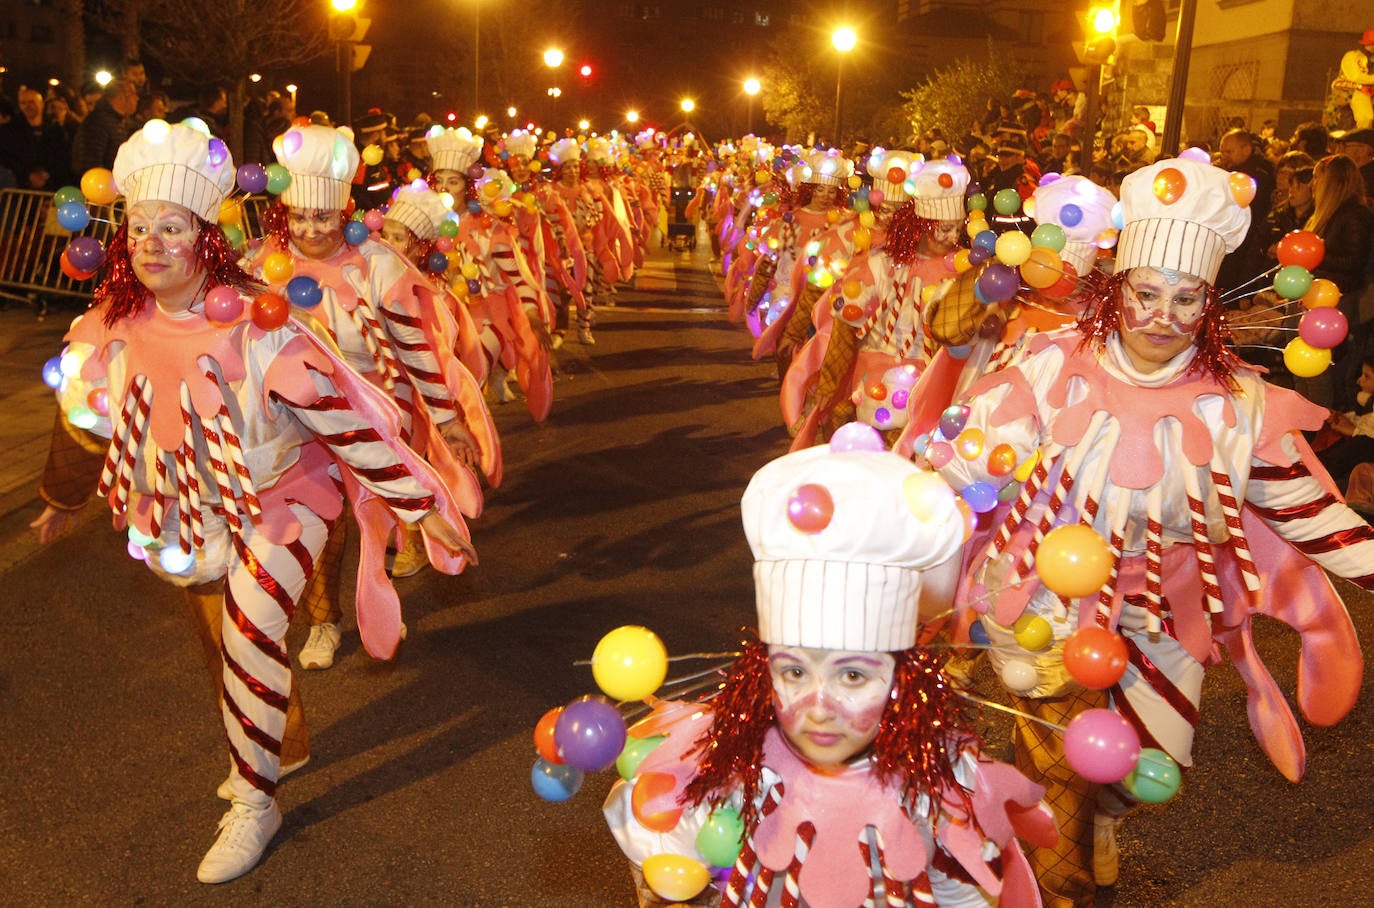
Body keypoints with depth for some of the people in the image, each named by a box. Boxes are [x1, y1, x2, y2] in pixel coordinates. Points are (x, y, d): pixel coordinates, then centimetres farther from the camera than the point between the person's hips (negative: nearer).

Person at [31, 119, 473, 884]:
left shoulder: (258, 330, -25)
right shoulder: (116, 330, -10)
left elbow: (345, 425, -24)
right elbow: (90, 424, 9)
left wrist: (422, 505, -24)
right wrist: (63, 501, 23)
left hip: (283, 499, -5)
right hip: (196, 513, 6)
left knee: (250, 633, -19)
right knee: (227, 644, 18)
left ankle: (255, 803, 1)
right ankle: (272, 746, 45)